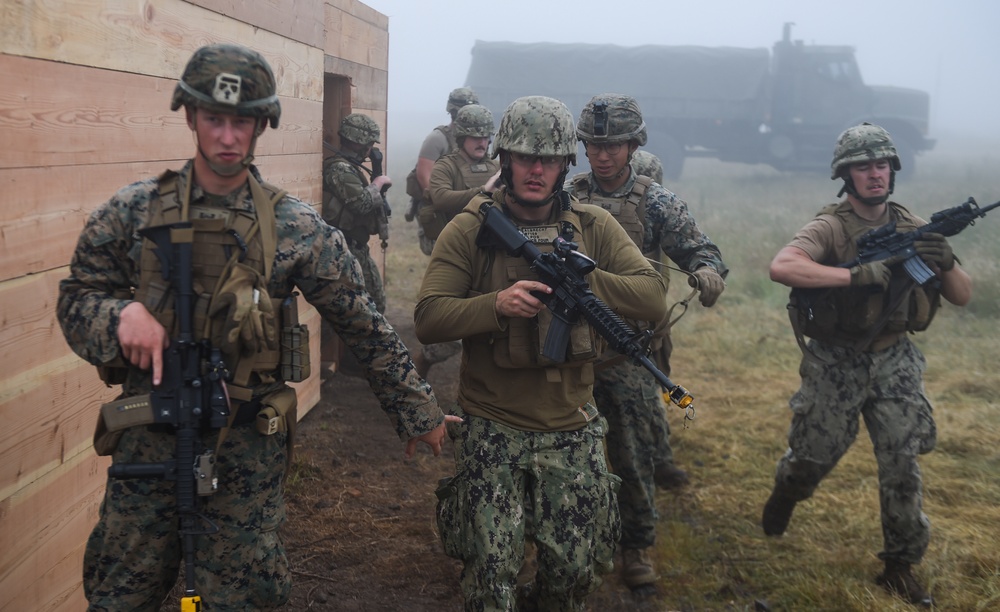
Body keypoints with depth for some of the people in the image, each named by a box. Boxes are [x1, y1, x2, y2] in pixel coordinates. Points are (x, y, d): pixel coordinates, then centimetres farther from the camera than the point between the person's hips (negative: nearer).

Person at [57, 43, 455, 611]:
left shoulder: (296, 227, -5)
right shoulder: (132, 211, -2)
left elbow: (366, 327, 0)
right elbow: (76, 299, 4)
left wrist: (418, 412, 5)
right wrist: (121, 314, -19)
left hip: (248, 450, -1)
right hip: (148, 441, 2)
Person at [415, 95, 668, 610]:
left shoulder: (594, 228, 0)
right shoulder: (469, 230, -5)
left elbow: (654, 299, -9)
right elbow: (428, 320, -11)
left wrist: (578, 279, -22)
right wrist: (496, 303, -27)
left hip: (571, 430, 2)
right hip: (492, 428, -2)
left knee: (575, 568, 13)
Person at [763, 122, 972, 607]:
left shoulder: (911, 228, -1)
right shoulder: (830, 228, -15)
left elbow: (963, 297, 2)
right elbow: (781, 267, -36)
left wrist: (946, 263, -20)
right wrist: (857, 275, -39)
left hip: (893, 361, 3)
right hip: (835, 362, -3)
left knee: (902, 466, 2)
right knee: (816, 456, 11)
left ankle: (900, 566, 18)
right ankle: (786, 491, 45)